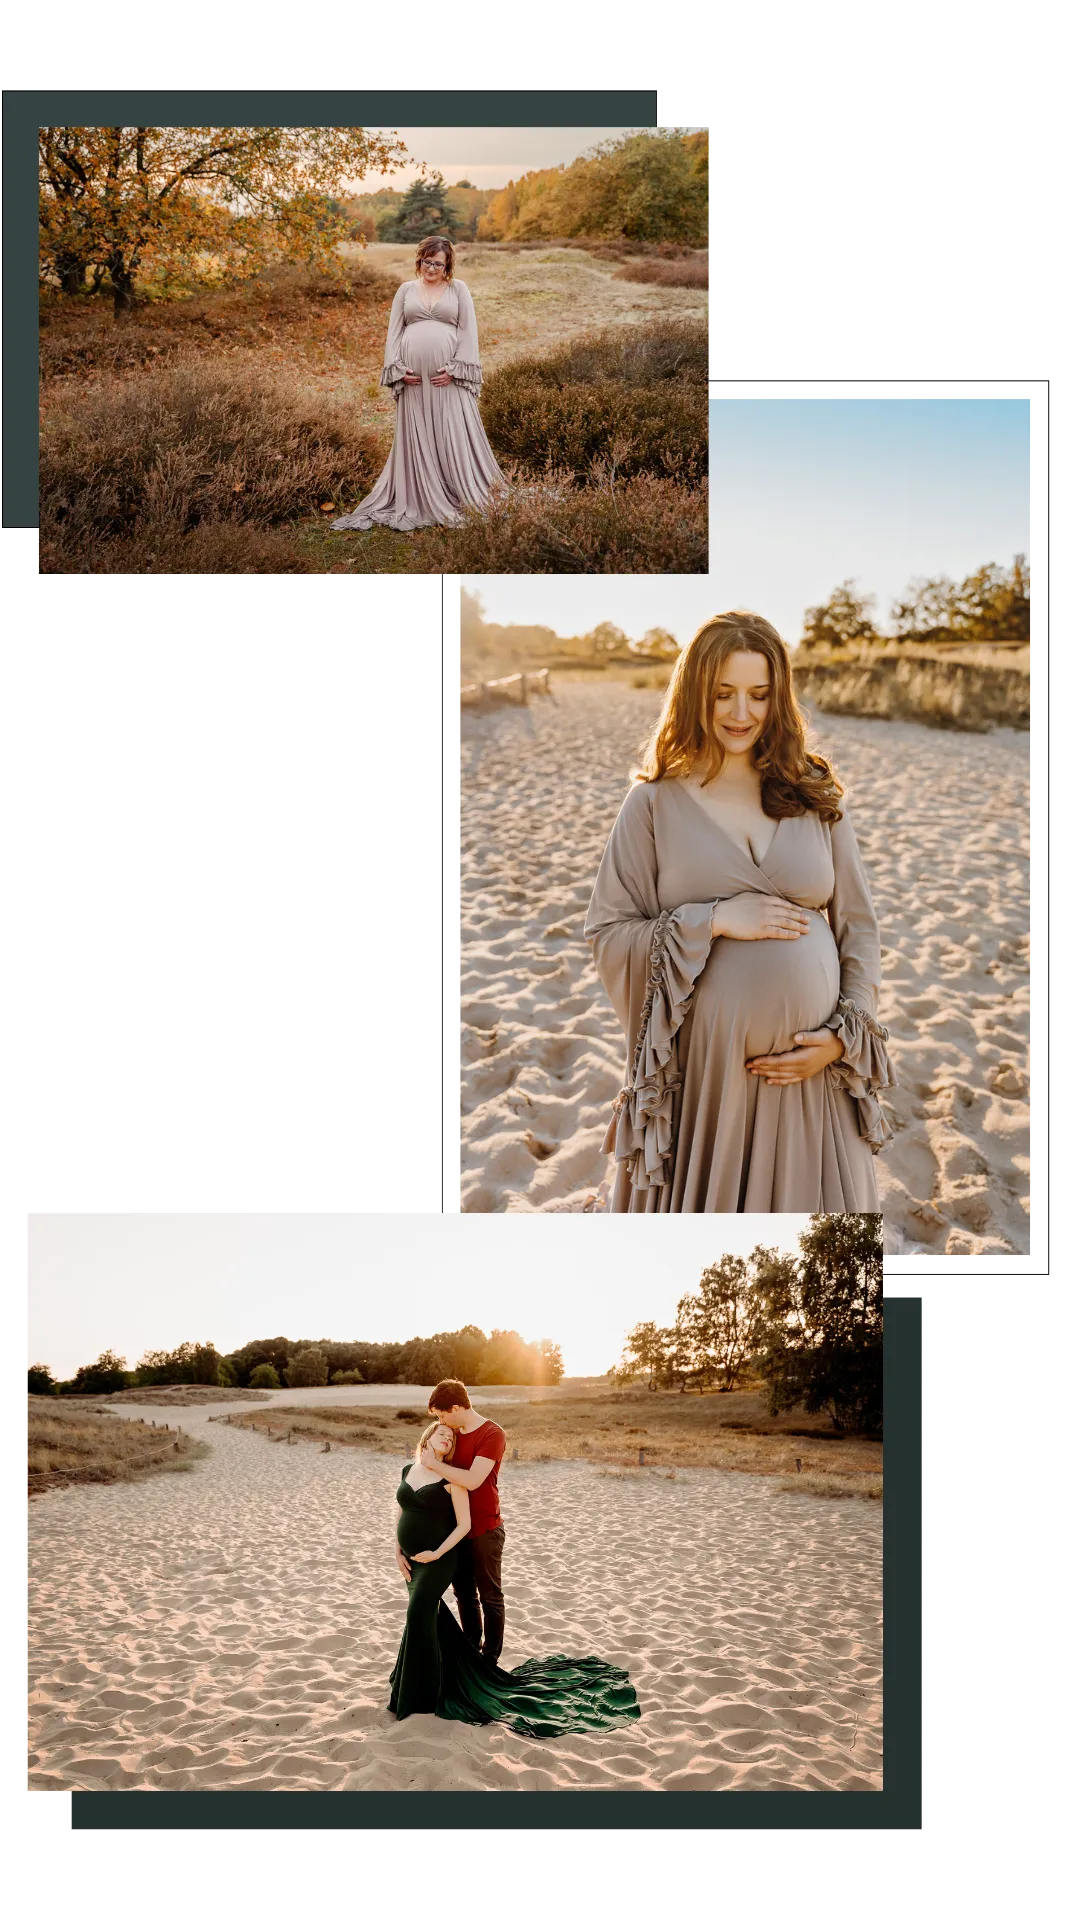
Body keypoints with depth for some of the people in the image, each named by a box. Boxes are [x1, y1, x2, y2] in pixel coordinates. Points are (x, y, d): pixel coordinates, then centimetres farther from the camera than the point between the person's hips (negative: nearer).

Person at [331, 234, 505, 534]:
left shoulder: (458, 289, 9)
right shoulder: (406, 289, 14)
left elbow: (468, 331, 2)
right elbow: (394, 331, 11)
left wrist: (455, 368, -9)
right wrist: (397, 368, -2)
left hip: (448, 375, -2)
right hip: (413, 375, 2)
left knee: (455, 435, -5)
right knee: (416, 436, 4)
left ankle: (465, 497, 0)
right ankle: (419, 500, 9)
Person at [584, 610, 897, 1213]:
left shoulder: (817, 797, 8)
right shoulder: (655, 802, 2)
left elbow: (860, 928, 8)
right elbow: (607, 934, -1)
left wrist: (845, 1035, -5)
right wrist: (714, 922, -13)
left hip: (810, 1067, 2)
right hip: (698, 1068, -2)